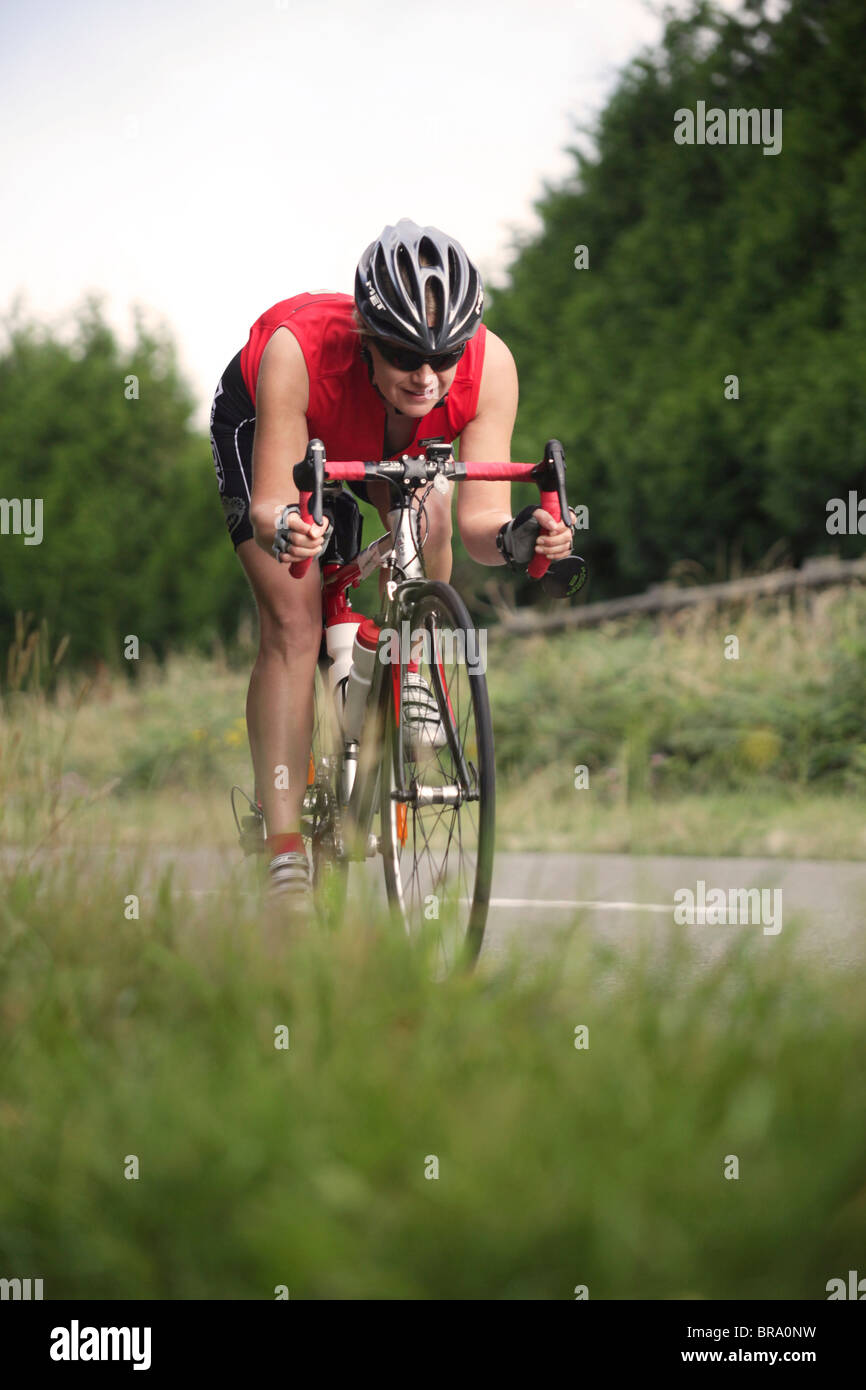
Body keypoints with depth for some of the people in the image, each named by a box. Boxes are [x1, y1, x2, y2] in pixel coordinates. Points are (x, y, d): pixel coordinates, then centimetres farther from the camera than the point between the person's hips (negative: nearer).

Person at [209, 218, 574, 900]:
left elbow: (480, 517, -36)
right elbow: (271, 504, -41)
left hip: (397, 438, 3)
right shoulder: (297, 351, -43)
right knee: (293, 619, -16)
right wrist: (283, 528, -63)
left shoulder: (490, 366, -37)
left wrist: (513, 536, -58)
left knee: (428, 521, -25)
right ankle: (285, 854, -15)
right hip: (262, 418, -3)